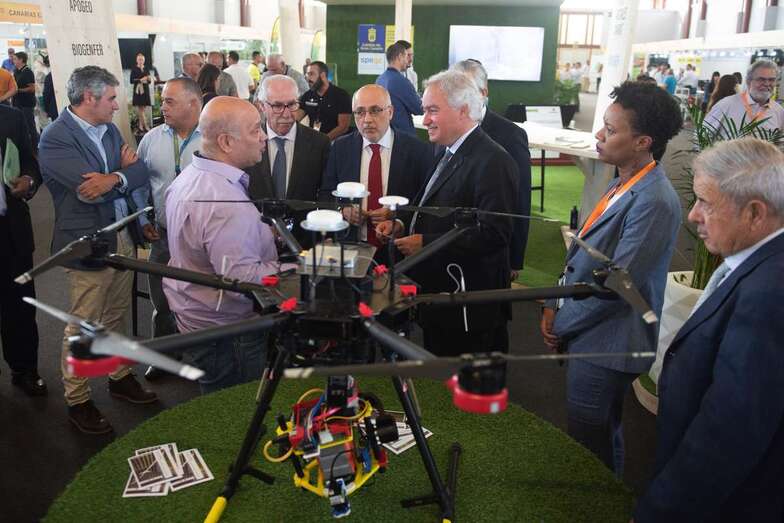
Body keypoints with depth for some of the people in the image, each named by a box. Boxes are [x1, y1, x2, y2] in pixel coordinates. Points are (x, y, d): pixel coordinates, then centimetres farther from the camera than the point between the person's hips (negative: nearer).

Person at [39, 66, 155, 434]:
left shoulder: (110, 130, 9)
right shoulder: (55, 137, -14)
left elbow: (140, 173, 1)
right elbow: (90, 190, -22)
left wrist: (113, 178, -18)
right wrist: (123, 169, -8)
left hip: (122, 237, 7)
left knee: (116, 318, 19)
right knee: (83, 328, 4)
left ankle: (120, 377, 36)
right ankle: (77, 401, 19)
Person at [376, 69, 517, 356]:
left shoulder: (492, 161, -19)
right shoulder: (449, 154, 12)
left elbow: (494, 234, -26)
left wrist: (425, 243, -23)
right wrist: (401, 224, 3)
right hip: (435, 294, 9)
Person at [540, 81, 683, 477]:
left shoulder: (654, 202, -23)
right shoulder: (624, 184, 6)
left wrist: (560, 324, -11)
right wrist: (554, 306, 4)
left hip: (605, 344, -9)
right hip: (586, 333, 9)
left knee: (590, 446, 9)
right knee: (590, 440, 23)